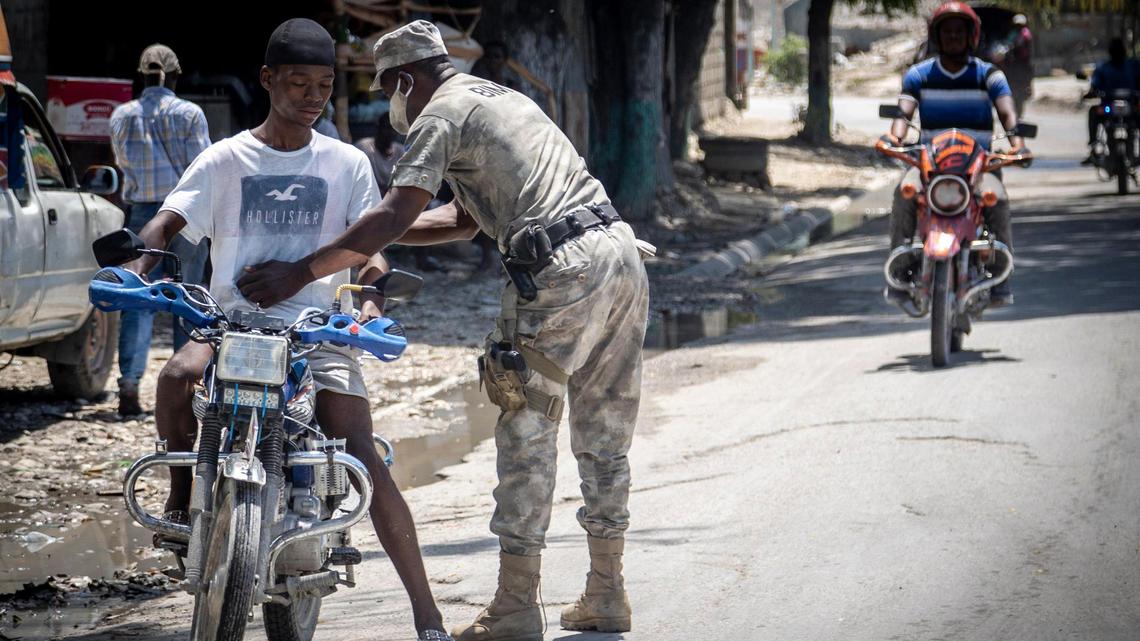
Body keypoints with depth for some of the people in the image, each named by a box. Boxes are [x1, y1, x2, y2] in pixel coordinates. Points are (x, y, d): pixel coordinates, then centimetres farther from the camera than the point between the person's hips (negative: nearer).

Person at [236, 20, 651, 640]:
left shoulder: (441, 112, -1)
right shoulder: (502, 97, 28)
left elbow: (397, 214, -12)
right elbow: (464, 219, 32)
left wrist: (303, 270, -10)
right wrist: (372, 238, 27)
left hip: (561, 272, -9)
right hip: (620, 247, 9)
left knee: (526, 434, -1)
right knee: (604, 438, 15)